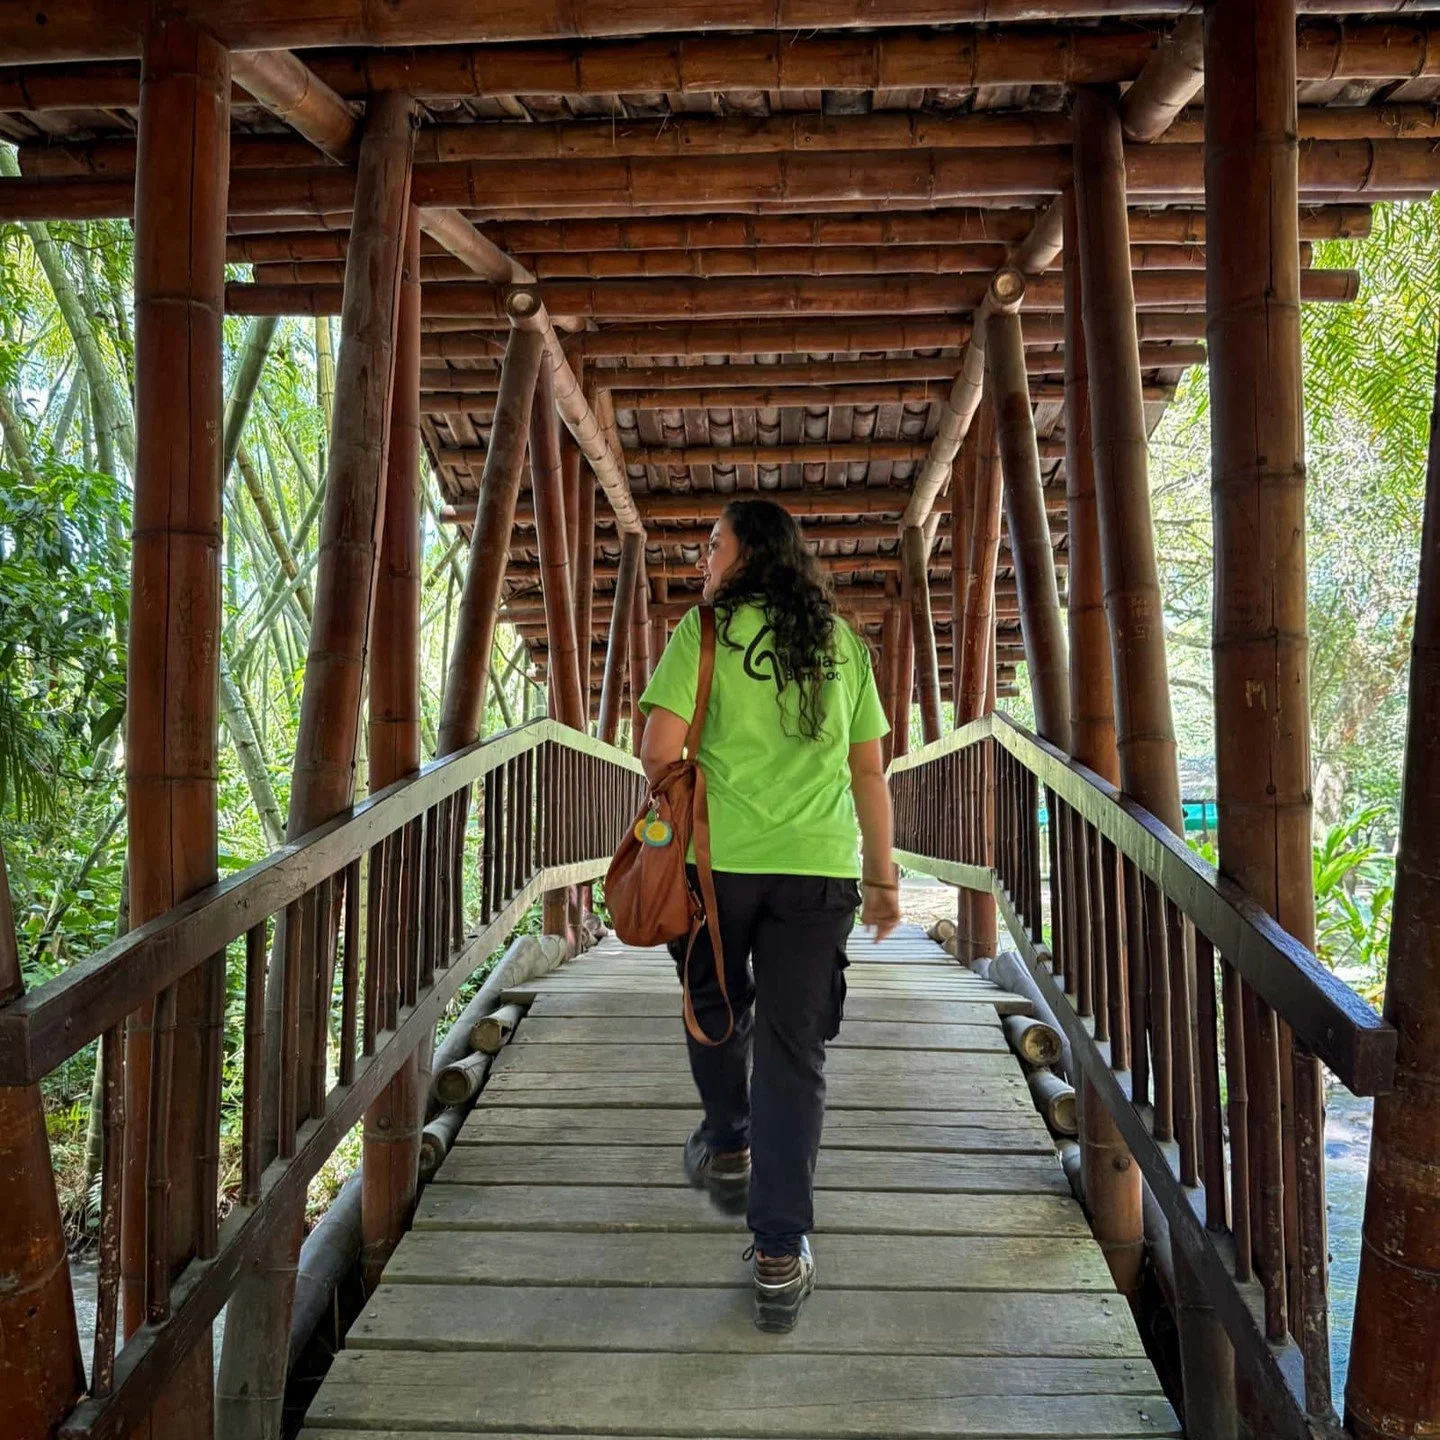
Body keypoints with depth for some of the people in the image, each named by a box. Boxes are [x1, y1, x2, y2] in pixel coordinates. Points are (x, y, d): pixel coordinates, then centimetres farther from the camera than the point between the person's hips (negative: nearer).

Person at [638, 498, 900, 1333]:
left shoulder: (705, 630, -1)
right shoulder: (842, 642, 10)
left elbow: (659, 752, -7)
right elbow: (870, 770, 10)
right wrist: (883, 876, 17)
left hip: (718, 858, -2)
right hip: (821, 866, 2)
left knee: (716, 1006, 24)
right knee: (794, 1051, 6)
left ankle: (728, 1151, 43)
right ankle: (780, 1256, 10)